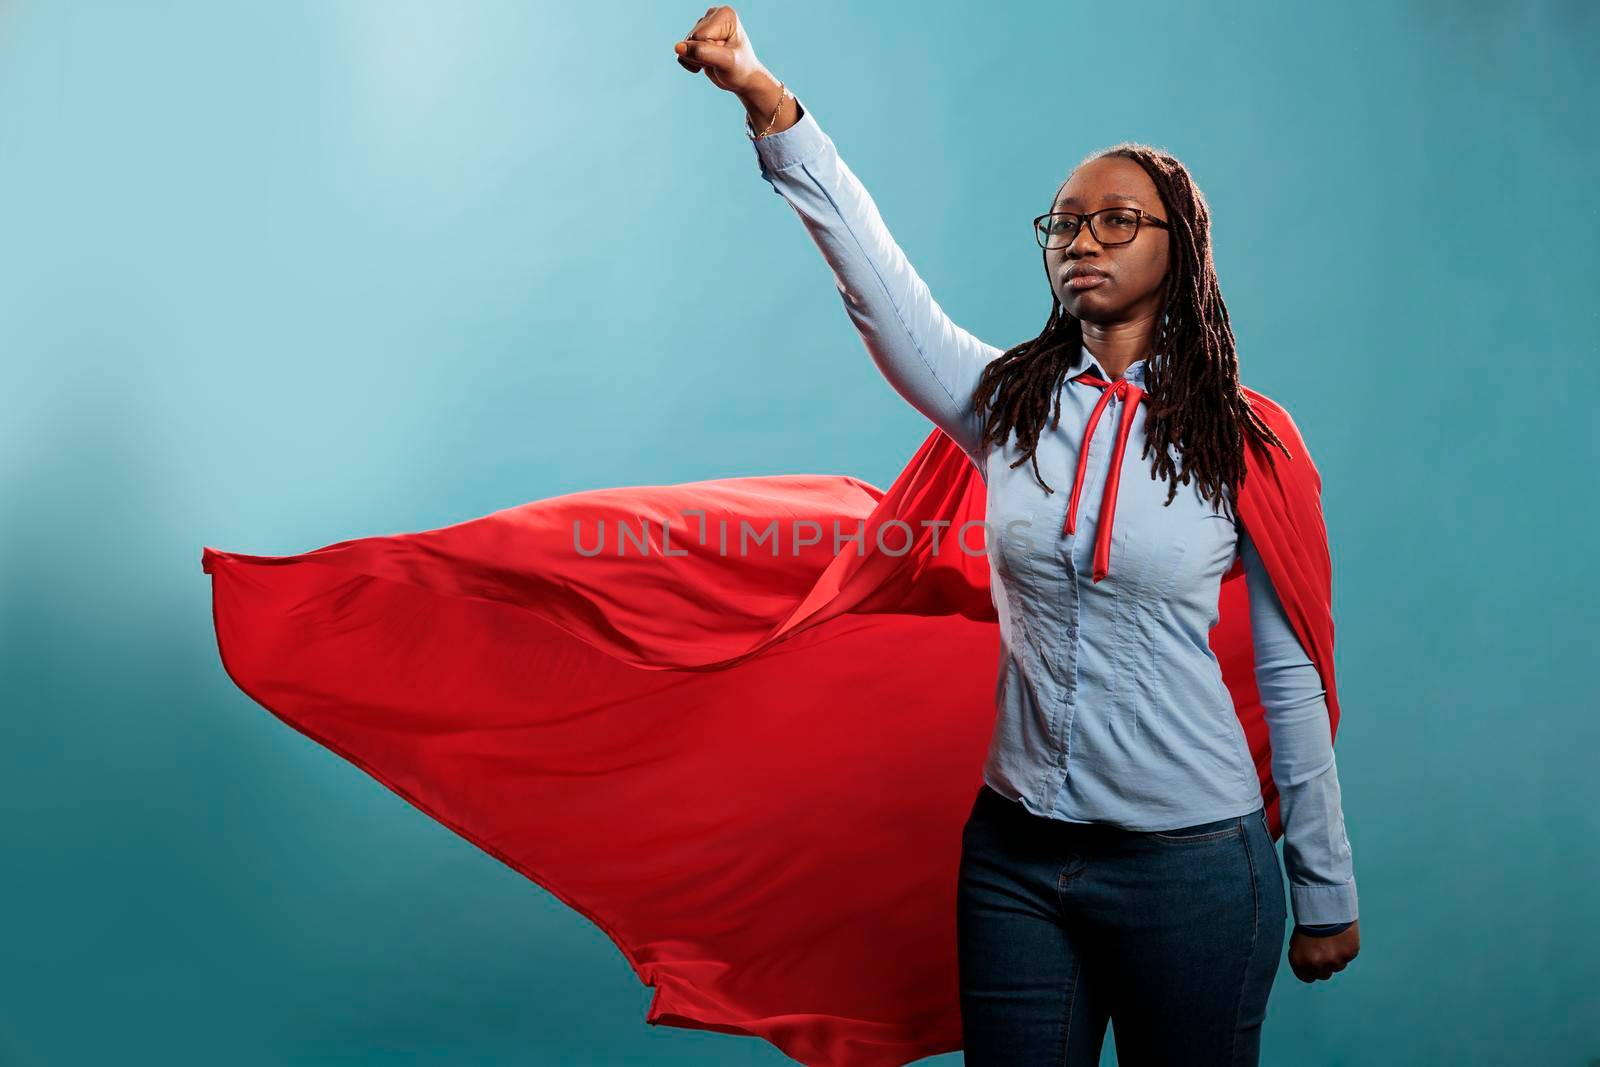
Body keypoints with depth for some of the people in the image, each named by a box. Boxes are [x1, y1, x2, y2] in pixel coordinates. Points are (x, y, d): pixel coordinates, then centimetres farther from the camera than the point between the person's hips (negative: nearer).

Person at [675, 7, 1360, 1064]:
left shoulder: (1242, 440, -4)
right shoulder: (1007, 401, 2)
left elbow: (1290, 677, -1)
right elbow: (873, 271, -12)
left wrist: (1327, 893, 4)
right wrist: (765, 96, -23)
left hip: (1191, 863, -2)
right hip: (1016, 855, 2)